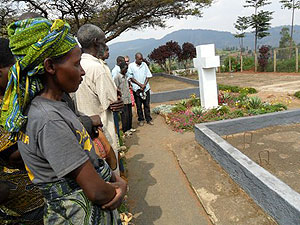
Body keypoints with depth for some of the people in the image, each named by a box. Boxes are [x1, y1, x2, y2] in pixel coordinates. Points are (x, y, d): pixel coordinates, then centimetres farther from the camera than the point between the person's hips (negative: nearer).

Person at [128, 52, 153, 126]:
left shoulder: (144, 64, 6)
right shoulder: (131, 65, -2)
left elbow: (148, 76, 6)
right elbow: (131, 77, -4)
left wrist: (144, 85, -7)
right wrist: (140, 84, -12)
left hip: (146, 88, 2)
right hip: (137, 88, -2)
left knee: (147, 105, 6)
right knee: (138, 105, 6)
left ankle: (148, 119, 16)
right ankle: (141, 120, 18)